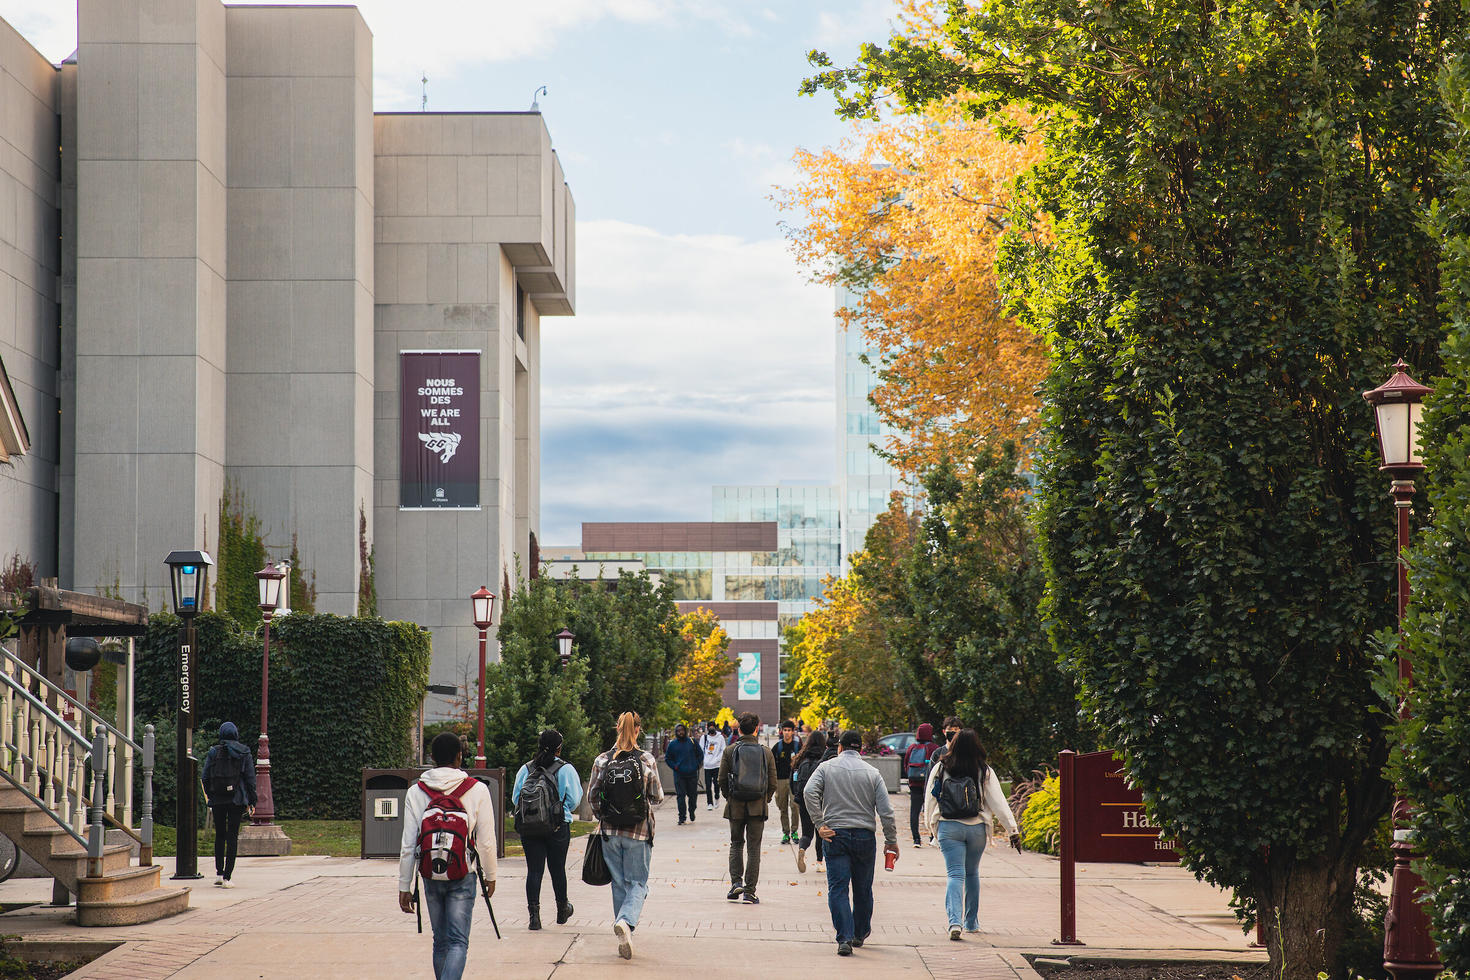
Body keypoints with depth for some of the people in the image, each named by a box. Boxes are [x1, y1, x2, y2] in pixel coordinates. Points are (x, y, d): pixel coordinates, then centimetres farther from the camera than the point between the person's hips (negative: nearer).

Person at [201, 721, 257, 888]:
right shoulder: (244, 753, 0)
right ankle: (226, 877, -5)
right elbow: (250, 779, -1)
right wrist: (251, 802, 3)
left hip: (217, 800, 1)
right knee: (232, 837, 0)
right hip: (237, 799, -1)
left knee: (219, 836, 16)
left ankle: (219, 874, 12)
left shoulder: (213, 753, 2)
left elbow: (206, 777, 2)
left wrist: (210, 797, 13)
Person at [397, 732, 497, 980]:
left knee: (440, 941, 17)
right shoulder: (477, 790, -7)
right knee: (458, 942, -4)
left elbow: (408, 845, -1)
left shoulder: (415, 793, -1)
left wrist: (404, 887, 6)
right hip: (463, 876, -3)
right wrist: (490, 875, 12)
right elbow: (486, 841, -3)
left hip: (430, 876, 3)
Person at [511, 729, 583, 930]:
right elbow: (574, 800, -5)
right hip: (558, 827, -1)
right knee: (557, 868, 12)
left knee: (534, 870, 1)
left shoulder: (526, 769, 2)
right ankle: (562, 910, 30)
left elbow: (515, 798, 4)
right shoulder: (566, 770, -5)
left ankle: (534, 914, -8)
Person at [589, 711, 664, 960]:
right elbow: (657, 797, -2)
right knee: (637, 883, 6)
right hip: (639, 832, -2)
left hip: (610, 831, 2)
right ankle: (626, 921, -21)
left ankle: (624, 939, 15)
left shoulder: (602, 761, -3)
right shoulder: (647, 761, -8)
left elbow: (593, 795, 1)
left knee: (619, 883, 13)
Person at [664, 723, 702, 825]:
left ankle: (692, 812, 30)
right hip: (679, 774, 0)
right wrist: (674, 767, -2)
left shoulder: (692, 742, 4)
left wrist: (696, 765, 0)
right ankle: (681, 817, -2)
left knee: (693, 795, 6)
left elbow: (700, 754, 12)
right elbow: (667, 758, 12)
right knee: (680, 796, -5)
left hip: (692, 774, 1)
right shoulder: (672, 744, 4)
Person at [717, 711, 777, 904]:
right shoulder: (766, 752, -1)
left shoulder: (730, 751, -3)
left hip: (735, 806, 0)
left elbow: (722, 780, -2)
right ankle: (750, 892, 3)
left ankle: (736, 882, 1)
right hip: (758, 807, 0)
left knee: (736, 844, 17)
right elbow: (773, 783, -1)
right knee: (754, 848, 5)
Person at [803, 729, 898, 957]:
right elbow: (886, 811, 0)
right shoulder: (872, 773, 4)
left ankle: (845, 938, -16)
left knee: (838, 889, -4)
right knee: (863, 889, 16)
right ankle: (860, 934, 29)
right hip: (865, 836, 1)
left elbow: (809, 792, -13)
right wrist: (891, 841, 8)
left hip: (835, 835, -1)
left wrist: (820, 824, -10)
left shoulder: (826, 768, 3)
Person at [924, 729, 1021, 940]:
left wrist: (932, 824, 21)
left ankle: (954, 921, -25)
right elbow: (998, 802, -5)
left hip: (948, 827, -1)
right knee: (972, 873, 19)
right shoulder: (985, 772, -3)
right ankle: (972, 922, 28)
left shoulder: (940, 769, -2)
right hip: (977, 828, 1)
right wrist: (1013, 830, -4)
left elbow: (930, 800, 5)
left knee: (955, 874, -4)